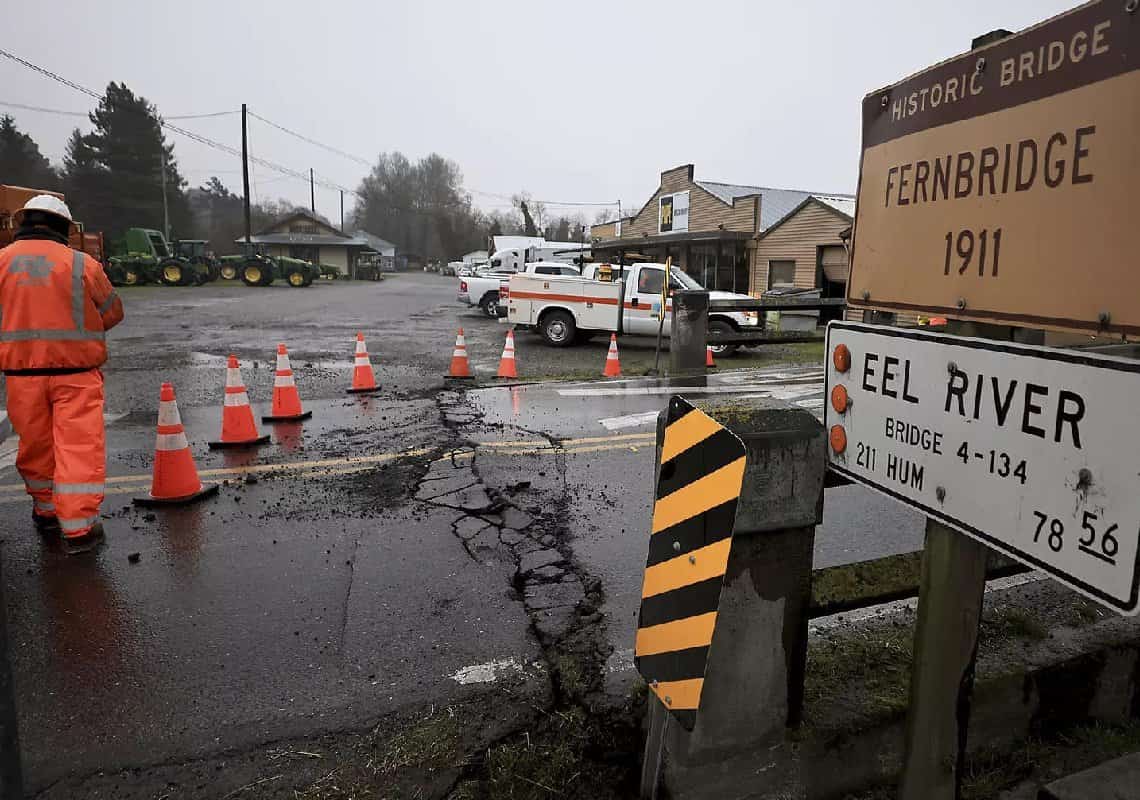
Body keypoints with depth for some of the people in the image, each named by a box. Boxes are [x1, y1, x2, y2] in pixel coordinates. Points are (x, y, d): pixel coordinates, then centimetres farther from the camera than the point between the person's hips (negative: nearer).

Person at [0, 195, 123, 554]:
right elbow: (113, 313, 5)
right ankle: (78, 527, 0)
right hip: (75, 372, -3)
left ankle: (47, 513, 33)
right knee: (79, 447, 0)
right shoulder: (82, 264, -6)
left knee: (35, 446, 16)